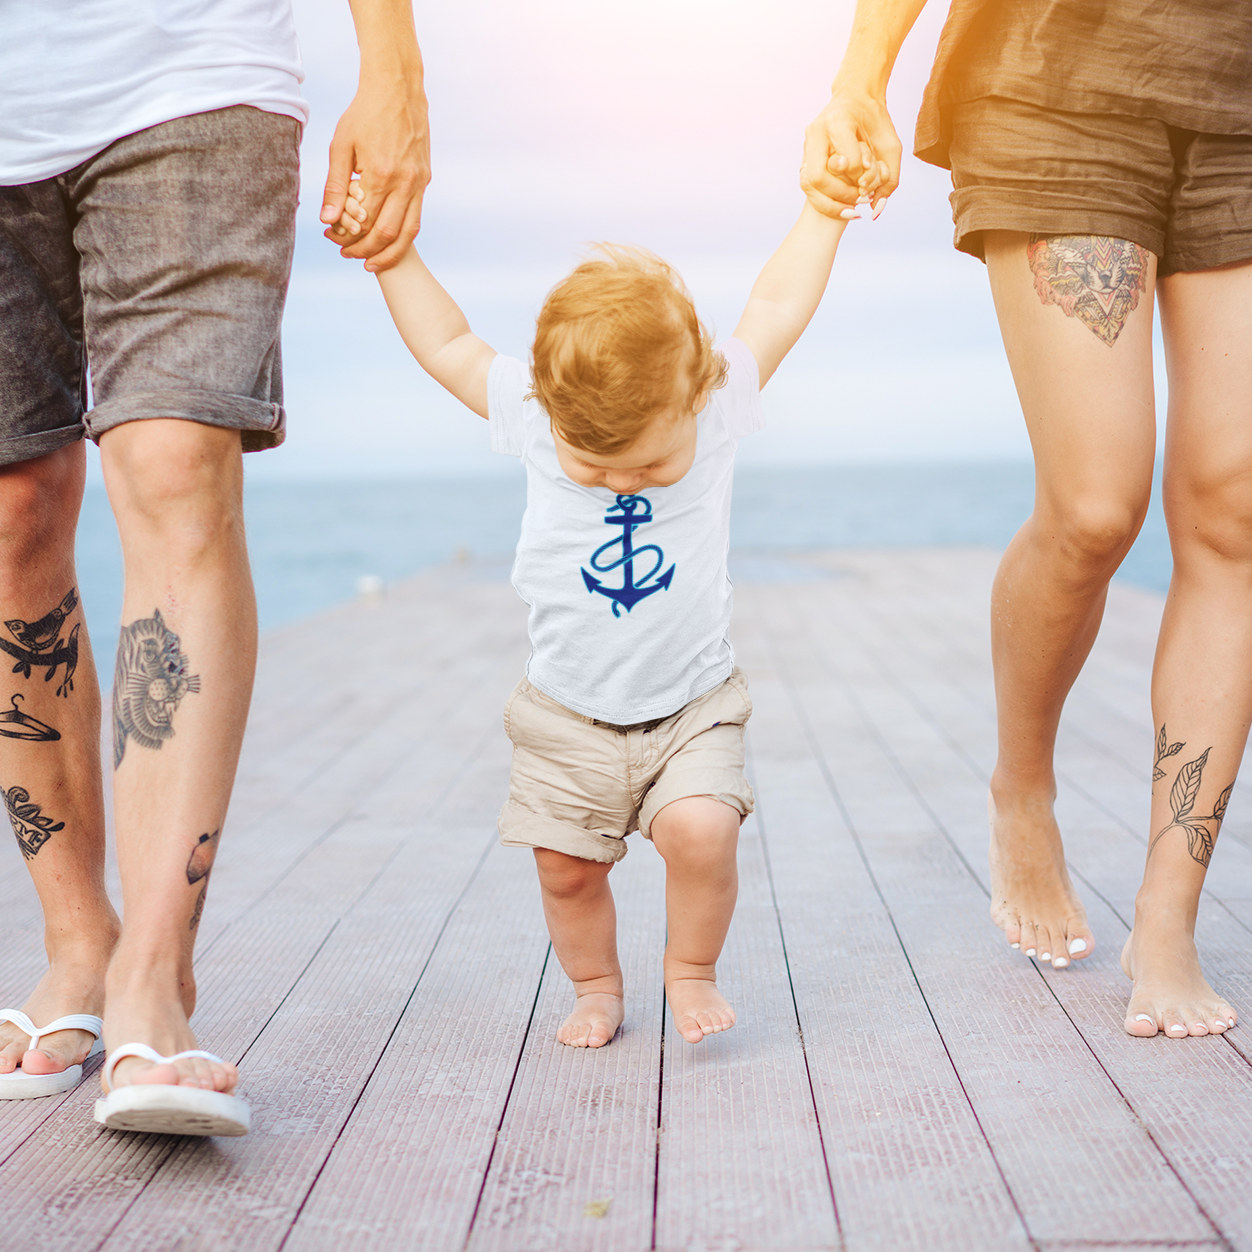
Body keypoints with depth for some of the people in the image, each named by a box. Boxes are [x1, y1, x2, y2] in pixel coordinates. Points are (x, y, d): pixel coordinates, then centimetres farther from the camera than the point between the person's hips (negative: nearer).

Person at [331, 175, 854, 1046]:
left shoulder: (720, 405, -14)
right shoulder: (532, 417, -13)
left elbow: (774, 311, -1)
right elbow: (449, 347, 2)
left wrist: (823, 213, 5)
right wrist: (391, 255, 4)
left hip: (693, 704, -1)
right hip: (568, 713, 1)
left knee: (701, 829, -20)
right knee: (566, 863, 2)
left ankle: (693, 971, 5)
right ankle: (597, 988, 28)